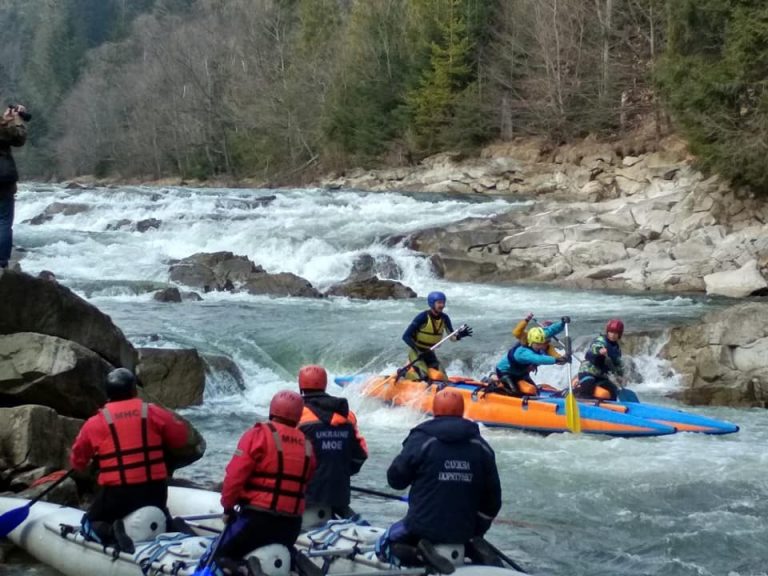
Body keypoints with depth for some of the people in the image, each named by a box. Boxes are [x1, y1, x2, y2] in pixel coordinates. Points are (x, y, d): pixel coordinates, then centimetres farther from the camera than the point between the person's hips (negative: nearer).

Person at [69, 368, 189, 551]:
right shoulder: (154, 413, -2)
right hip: (154, 490, 3)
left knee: (89, 524, 20)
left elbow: (77, 461, 9)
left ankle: (110, 532, -13)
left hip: (116, 493, -2)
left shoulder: (94, 423, -2)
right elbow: (180, 437, 8)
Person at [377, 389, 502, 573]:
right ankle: (472, 549, 0)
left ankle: (421, 554, -13)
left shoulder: (420, 440, -9)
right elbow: (492, 497, 7)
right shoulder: (481, 447, 3)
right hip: (465, 530, 4)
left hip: (423, 526, -4)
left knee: (385, 546, 16)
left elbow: (395, 479, -3)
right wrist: (478, 530, 19)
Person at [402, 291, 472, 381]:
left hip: (429, 353, 6)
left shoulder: (444, 318, -3)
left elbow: (452, 336, -3)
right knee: (423, 376, -25)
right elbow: (406, 336, -21)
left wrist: (459, 335, -26)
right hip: (416, 352, -6)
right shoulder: (423, 317, -21)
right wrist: (419, 351, -30)